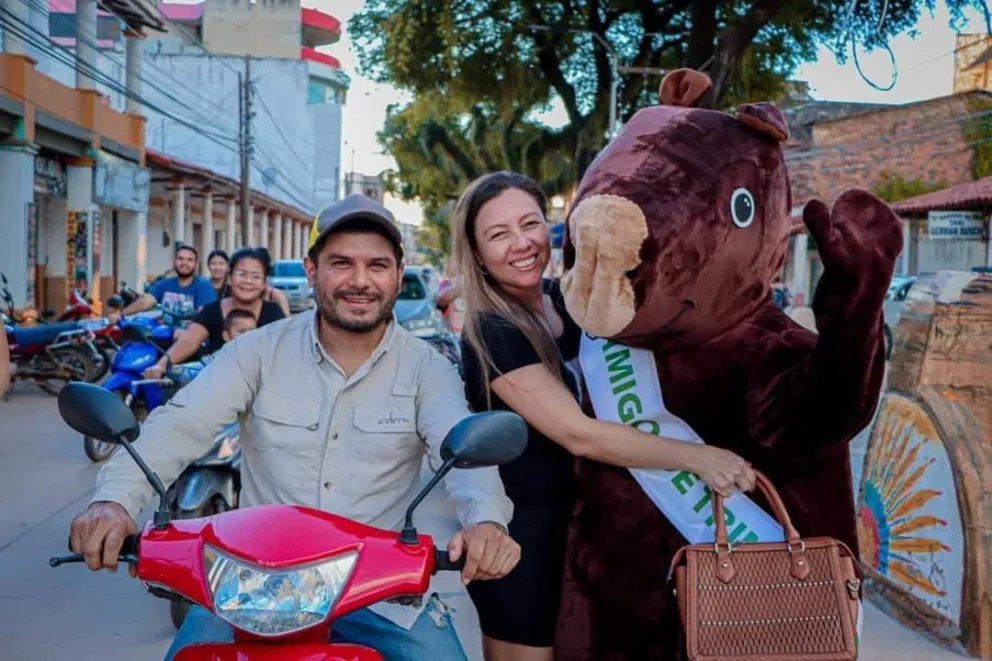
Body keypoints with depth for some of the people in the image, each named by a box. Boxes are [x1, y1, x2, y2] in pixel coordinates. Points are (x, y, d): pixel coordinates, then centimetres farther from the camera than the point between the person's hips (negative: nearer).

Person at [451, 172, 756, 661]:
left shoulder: (565, 299, 3)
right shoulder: (490, 332, -21)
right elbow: (578, 434, -28)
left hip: (570, 520, 8)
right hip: (515, 531, -8)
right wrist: (695, 456, -31)